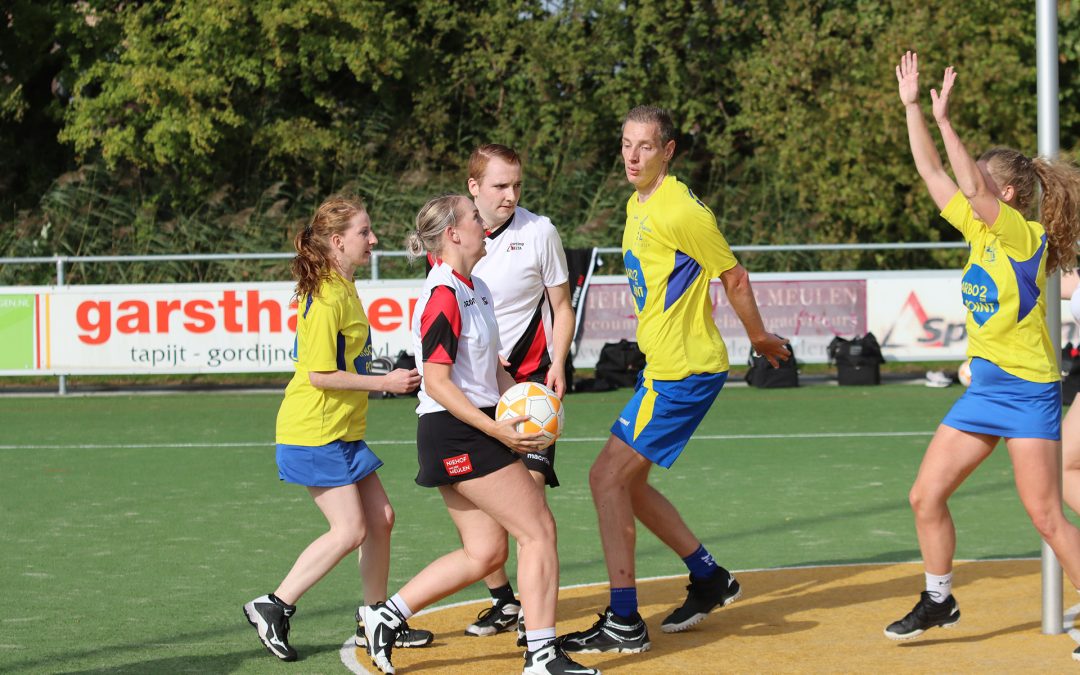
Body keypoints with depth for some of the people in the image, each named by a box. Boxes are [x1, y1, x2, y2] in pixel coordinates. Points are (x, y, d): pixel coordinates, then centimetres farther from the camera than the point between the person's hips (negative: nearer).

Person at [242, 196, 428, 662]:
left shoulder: (343, 288, 12)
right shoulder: (327, 299, -19)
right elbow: (320, 375, -21)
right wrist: (384, 382, -17)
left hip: (342, 431, 10)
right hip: (315, 433, -10)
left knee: (380, 518, 10)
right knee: (350, 529, -9)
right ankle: (273, 607, -1)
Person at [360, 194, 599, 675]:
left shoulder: (476, 289, 14)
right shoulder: (443, 296, -16)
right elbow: (436, 382, -19)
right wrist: (497, 430, -23)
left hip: (477, 430, 10)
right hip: (457, 433, -10)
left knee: (484, 552, 11)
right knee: (539, 530, -6)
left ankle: (387, 615, 16)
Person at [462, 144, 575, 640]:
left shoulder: (538, 231, -3)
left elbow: (561, 307, 4)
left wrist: (557, 365, -10)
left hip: (530, 378, -3)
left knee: (529, 486, -16)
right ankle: (502, 601, 17)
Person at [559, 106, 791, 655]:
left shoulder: (680, 210, -17)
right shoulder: (637, 206, 13)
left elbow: (733, 276, -9)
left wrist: (759, 338, 2)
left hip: (682, 372, -10)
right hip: (662, 364, 10)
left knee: (608, 478, -9)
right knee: (625, 481, 15)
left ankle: (624, 624, -5)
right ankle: (709, 578, 27)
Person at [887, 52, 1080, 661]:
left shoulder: (1025, 235, -14)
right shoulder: (981, 230, 7)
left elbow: (972, 187, -28)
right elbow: (933, 173, 9)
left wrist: (944, 120, -28)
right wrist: (912, 107, 5)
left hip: (1028, 390, -8)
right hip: (984, 388, 8)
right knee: (927, 496, 6)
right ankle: (939, 601, 21)